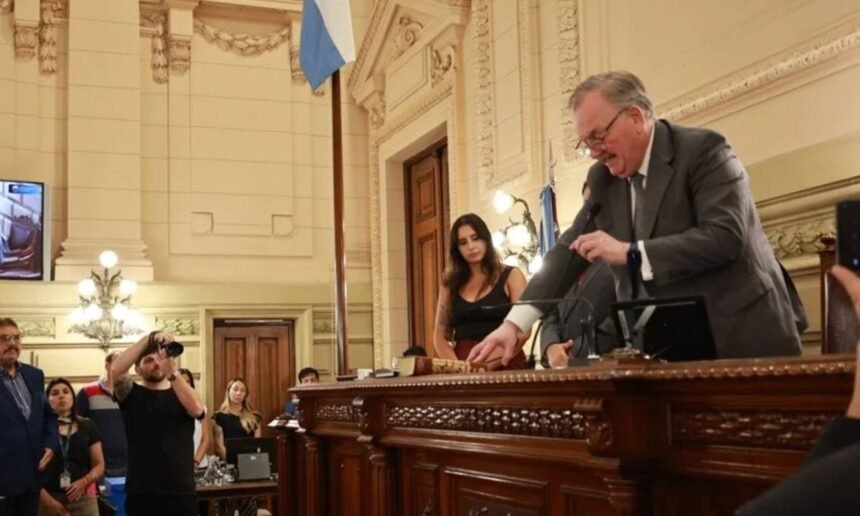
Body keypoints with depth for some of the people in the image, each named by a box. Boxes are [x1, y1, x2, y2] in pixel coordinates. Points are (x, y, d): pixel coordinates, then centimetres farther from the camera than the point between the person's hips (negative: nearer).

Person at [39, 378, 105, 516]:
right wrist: (48, 500, -11)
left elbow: (99, 465, 12)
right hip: (49, 499, -1)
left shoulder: (87, 426, 12)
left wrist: (84, 482, -8)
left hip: (83, 499, 2)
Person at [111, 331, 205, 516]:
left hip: (182, 491, 1)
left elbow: (197, 409, -15)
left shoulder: (181, 395, 9)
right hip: (142, 492, -1)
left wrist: (173, 372, -23)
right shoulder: (132, 395, 6)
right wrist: (147, 339, -19)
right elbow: (116, 370, -14)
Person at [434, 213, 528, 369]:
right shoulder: (450, 285, 15)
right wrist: (457, 367, -7)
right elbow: (440, 336, 11)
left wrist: (492, 363, -14)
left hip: (504, 366, -2)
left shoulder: (511, 276, 8)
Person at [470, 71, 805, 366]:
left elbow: (725, 236, -22)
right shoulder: (603, 178, 8)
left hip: (740, 341, -5)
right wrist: (514, 324, -4)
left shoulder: (703, 150, -11)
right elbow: (570, 249, 8)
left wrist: (630, 253, -23)